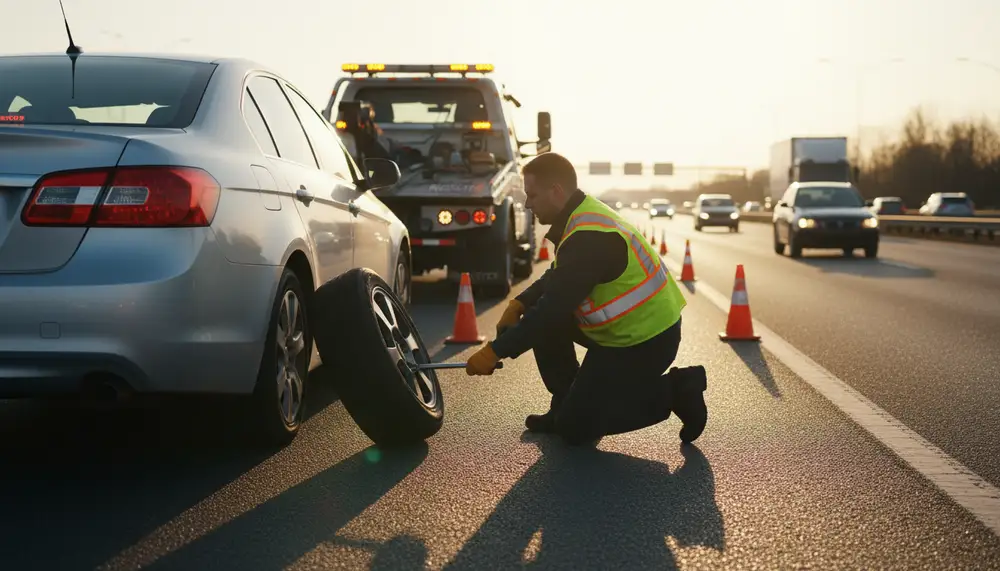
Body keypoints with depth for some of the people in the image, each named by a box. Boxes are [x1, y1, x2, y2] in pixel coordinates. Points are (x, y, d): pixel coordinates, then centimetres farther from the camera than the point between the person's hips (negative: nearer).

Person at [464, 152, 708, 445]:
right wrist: (519, 304, 0)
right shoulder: (582, 215, 4)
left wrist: (496, 351, -24)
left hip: (645, 342, -9)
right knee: (542, 321, 7)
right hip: (635, 325, 10)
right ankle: (567, 406, 17)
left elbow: (554, 308, -29)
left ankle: (672, 391, 1)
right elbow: (557, 278, 16)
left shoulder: (589, 238, -27)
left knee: (575, 429, -3)